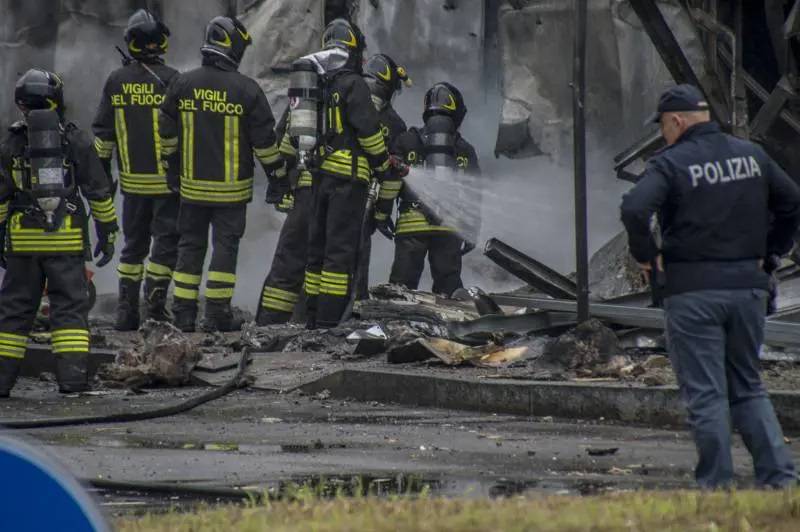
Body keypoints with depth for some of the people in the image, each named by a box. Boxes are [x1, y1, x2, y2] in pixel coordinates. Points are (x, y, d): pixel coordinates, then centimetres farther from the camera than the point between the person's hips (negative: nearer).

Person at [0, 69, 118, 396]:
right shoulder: (76, 141, -1)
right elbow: (99, 191, 1)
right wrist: (107, 233, 8)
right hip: (67, 241, -1)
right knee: (70, 307, 2)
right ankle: (72, 376, -7)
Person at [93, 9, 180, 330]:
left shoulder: (116, 81, 3)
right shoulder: (170, 80, -11)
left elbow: (103, 133, 6)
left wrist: (101, 171, 15)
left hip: (132, 180, 4)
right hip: (167, 179, -4)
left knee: (133, 244, 13)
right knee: (166, 242, 2)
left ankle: (126, 311, 12)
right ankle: (155, 307, -4)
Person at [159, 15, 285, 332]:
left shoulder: (182, 85, 0)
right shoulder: (247, 90, -10)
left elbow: (167, 134, 8)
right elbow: (264, 140, -5)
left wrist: (172, 169, 22)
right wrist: (276, 175, 8)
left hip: (192, 185, 3)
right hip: (232, 187, -3)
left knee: (190, 246, 11)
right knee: (225, 245, 3)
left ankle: (184, 314, 10)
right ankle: (217, 314, 1)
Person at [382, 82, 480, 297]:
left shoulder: (406, 141, 7)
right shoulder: (465, 150, 11)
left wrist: (382, 213, 9)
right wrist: (471, 232, 15)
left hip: (412, 225, -1)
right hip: (450, 228, 1)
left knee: (403, 280, 1)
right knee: (448, 281, 7)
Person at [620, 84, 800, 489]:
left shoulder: (671, 164, -9)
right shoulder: (752, 155, 9)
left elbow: (634, 210, -23)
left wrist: (646, 254, -7)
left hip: (694, 290, -5)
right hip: (748, 286, 5)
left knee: (705, 394, -1)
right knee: (748, 388, 14)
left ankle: (716, 483, -1)